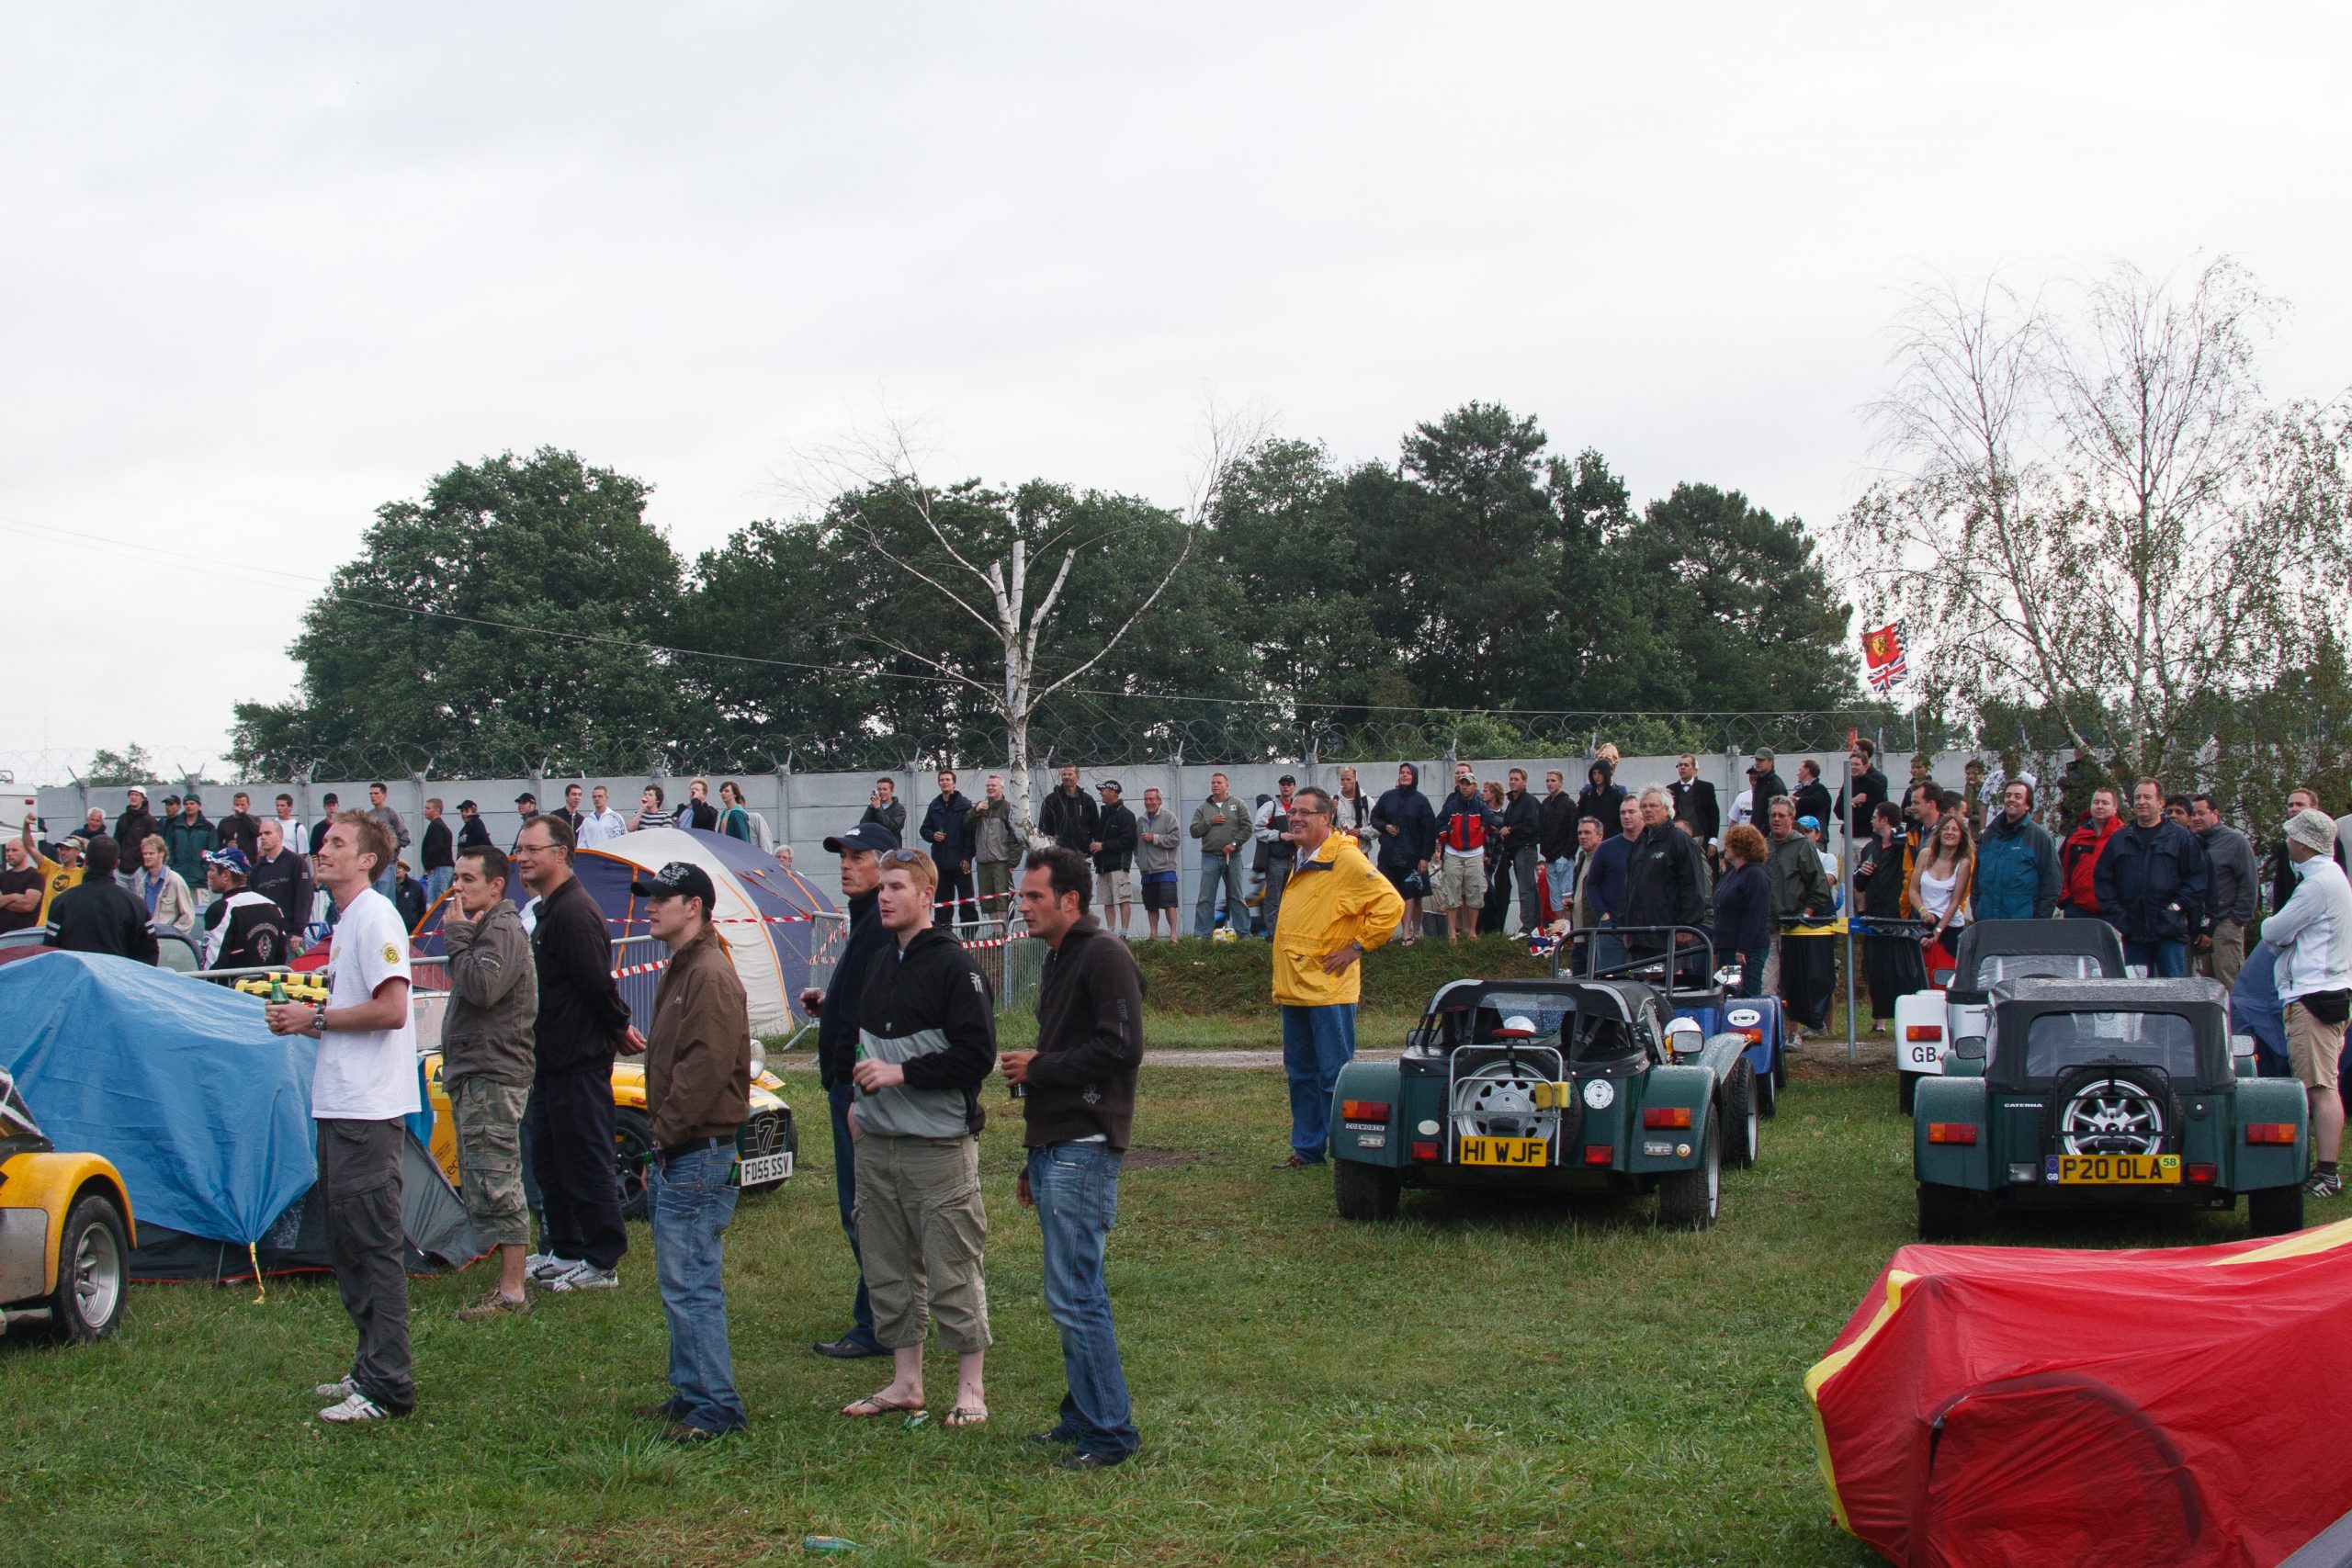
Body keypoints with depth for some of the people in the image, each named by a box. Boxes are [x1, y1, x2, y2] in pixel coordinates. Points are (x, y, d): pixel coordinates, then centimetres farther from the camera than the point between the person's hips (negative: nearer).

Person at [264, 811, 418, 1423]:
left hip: (368, 1112, -11)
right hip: (339, 1105, 11)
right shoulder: (345, 922, 19)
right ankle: (371, 1370, 23)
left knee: (374, 1245, -8)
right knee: (347, 1245, 15)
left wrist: (315, 1017, -12)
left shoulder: (376, 917, -12)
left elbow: (390, 1010, -21)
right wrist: (303, 1021, 7)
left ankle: (388, 1386, -6)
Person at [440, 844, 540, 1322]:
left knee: (496, 1183, -11)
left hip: (493, 1076, -11)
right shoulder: (484, 928, 20)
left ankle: (512, 1292, -10)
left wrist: (457, 937, -19)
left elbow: (482, 989, -28)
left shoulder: (503, 930, -13)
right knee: (487, 1183, 14)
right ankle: (510, 1281, 20)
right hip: (475, 1074, 11)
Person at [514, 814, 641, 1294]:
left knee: (586, 1164, -3)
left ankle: (602, 1263, 4)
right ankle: (565, 1252, 28)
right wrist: (619, 1027, 12)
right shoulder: (549, 910, 15)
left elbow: (598, 984, -22)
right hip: (553, 1058, 11)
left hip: (580, 1060, -11)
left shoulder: (573, 912, -20)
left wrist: (619, 1029, -8)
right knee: (549, 1160, 18)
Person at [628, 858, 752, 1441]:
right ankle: (690, 1393, 21)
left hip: (699, 1154, -10)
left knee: (690, 1284, -9)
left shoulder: (710, 975, -15)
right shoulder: (679, 971, 19)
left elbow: (706, 1066, -22)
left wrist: (664, 1134, -16)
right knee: (682, 1284, 14)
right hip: (676, 1154, 10)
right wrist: (657, 1149, 18)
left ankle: (715, 1407, -5)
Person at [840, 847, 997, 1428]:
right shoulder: (879, 964, 14)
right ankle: (905, 1382, 22)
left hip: (940, 1146, -8)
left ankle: (971, 1389, 7)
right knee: (888, 1268, 12)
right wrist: (860, 1099, 14)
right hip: (877, 1143, 8)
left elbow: (977, 1055, -16)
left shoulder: (953, 965, -10)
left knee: (952, 1271, -3)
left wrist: (902, 1074, -17)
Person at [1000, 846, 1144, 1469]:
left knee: (1074, 1295, -10)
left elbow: (1121, 1048, -21)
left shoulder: (1105, 957, -10)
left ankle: (1110, 1432, -4)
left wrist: (1038, 1067, -11)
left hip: (1085, 1150, -10)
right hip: (1052, 1148, 10)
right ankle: (1082, 1415, 20)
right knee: (1072, 1292, 13)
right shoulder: (1058, 961, 21)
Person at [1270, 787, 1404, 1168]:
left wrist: (1357, 947, -14)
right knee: (1300, 1074, 13)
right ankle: (1307, 1148, 20)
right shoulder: (1303, 862, 16)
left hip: (1328, 989, -9)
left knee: (1334, 1076, -4)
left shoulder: (1345, 859, -11)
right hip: (1293, 989, 9)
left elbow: (1390, 905, -17)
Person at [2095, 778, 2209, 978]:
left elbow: (2197, 877, 1)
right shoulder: (2119, 839, 14)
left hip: (2170, 932, -3)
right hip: (2131, 933, 3)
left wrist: (2178, 905, -9)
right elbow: (2103, 880, 11)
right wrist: (2114, 915, 0)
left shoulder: (2181, 837, 6)